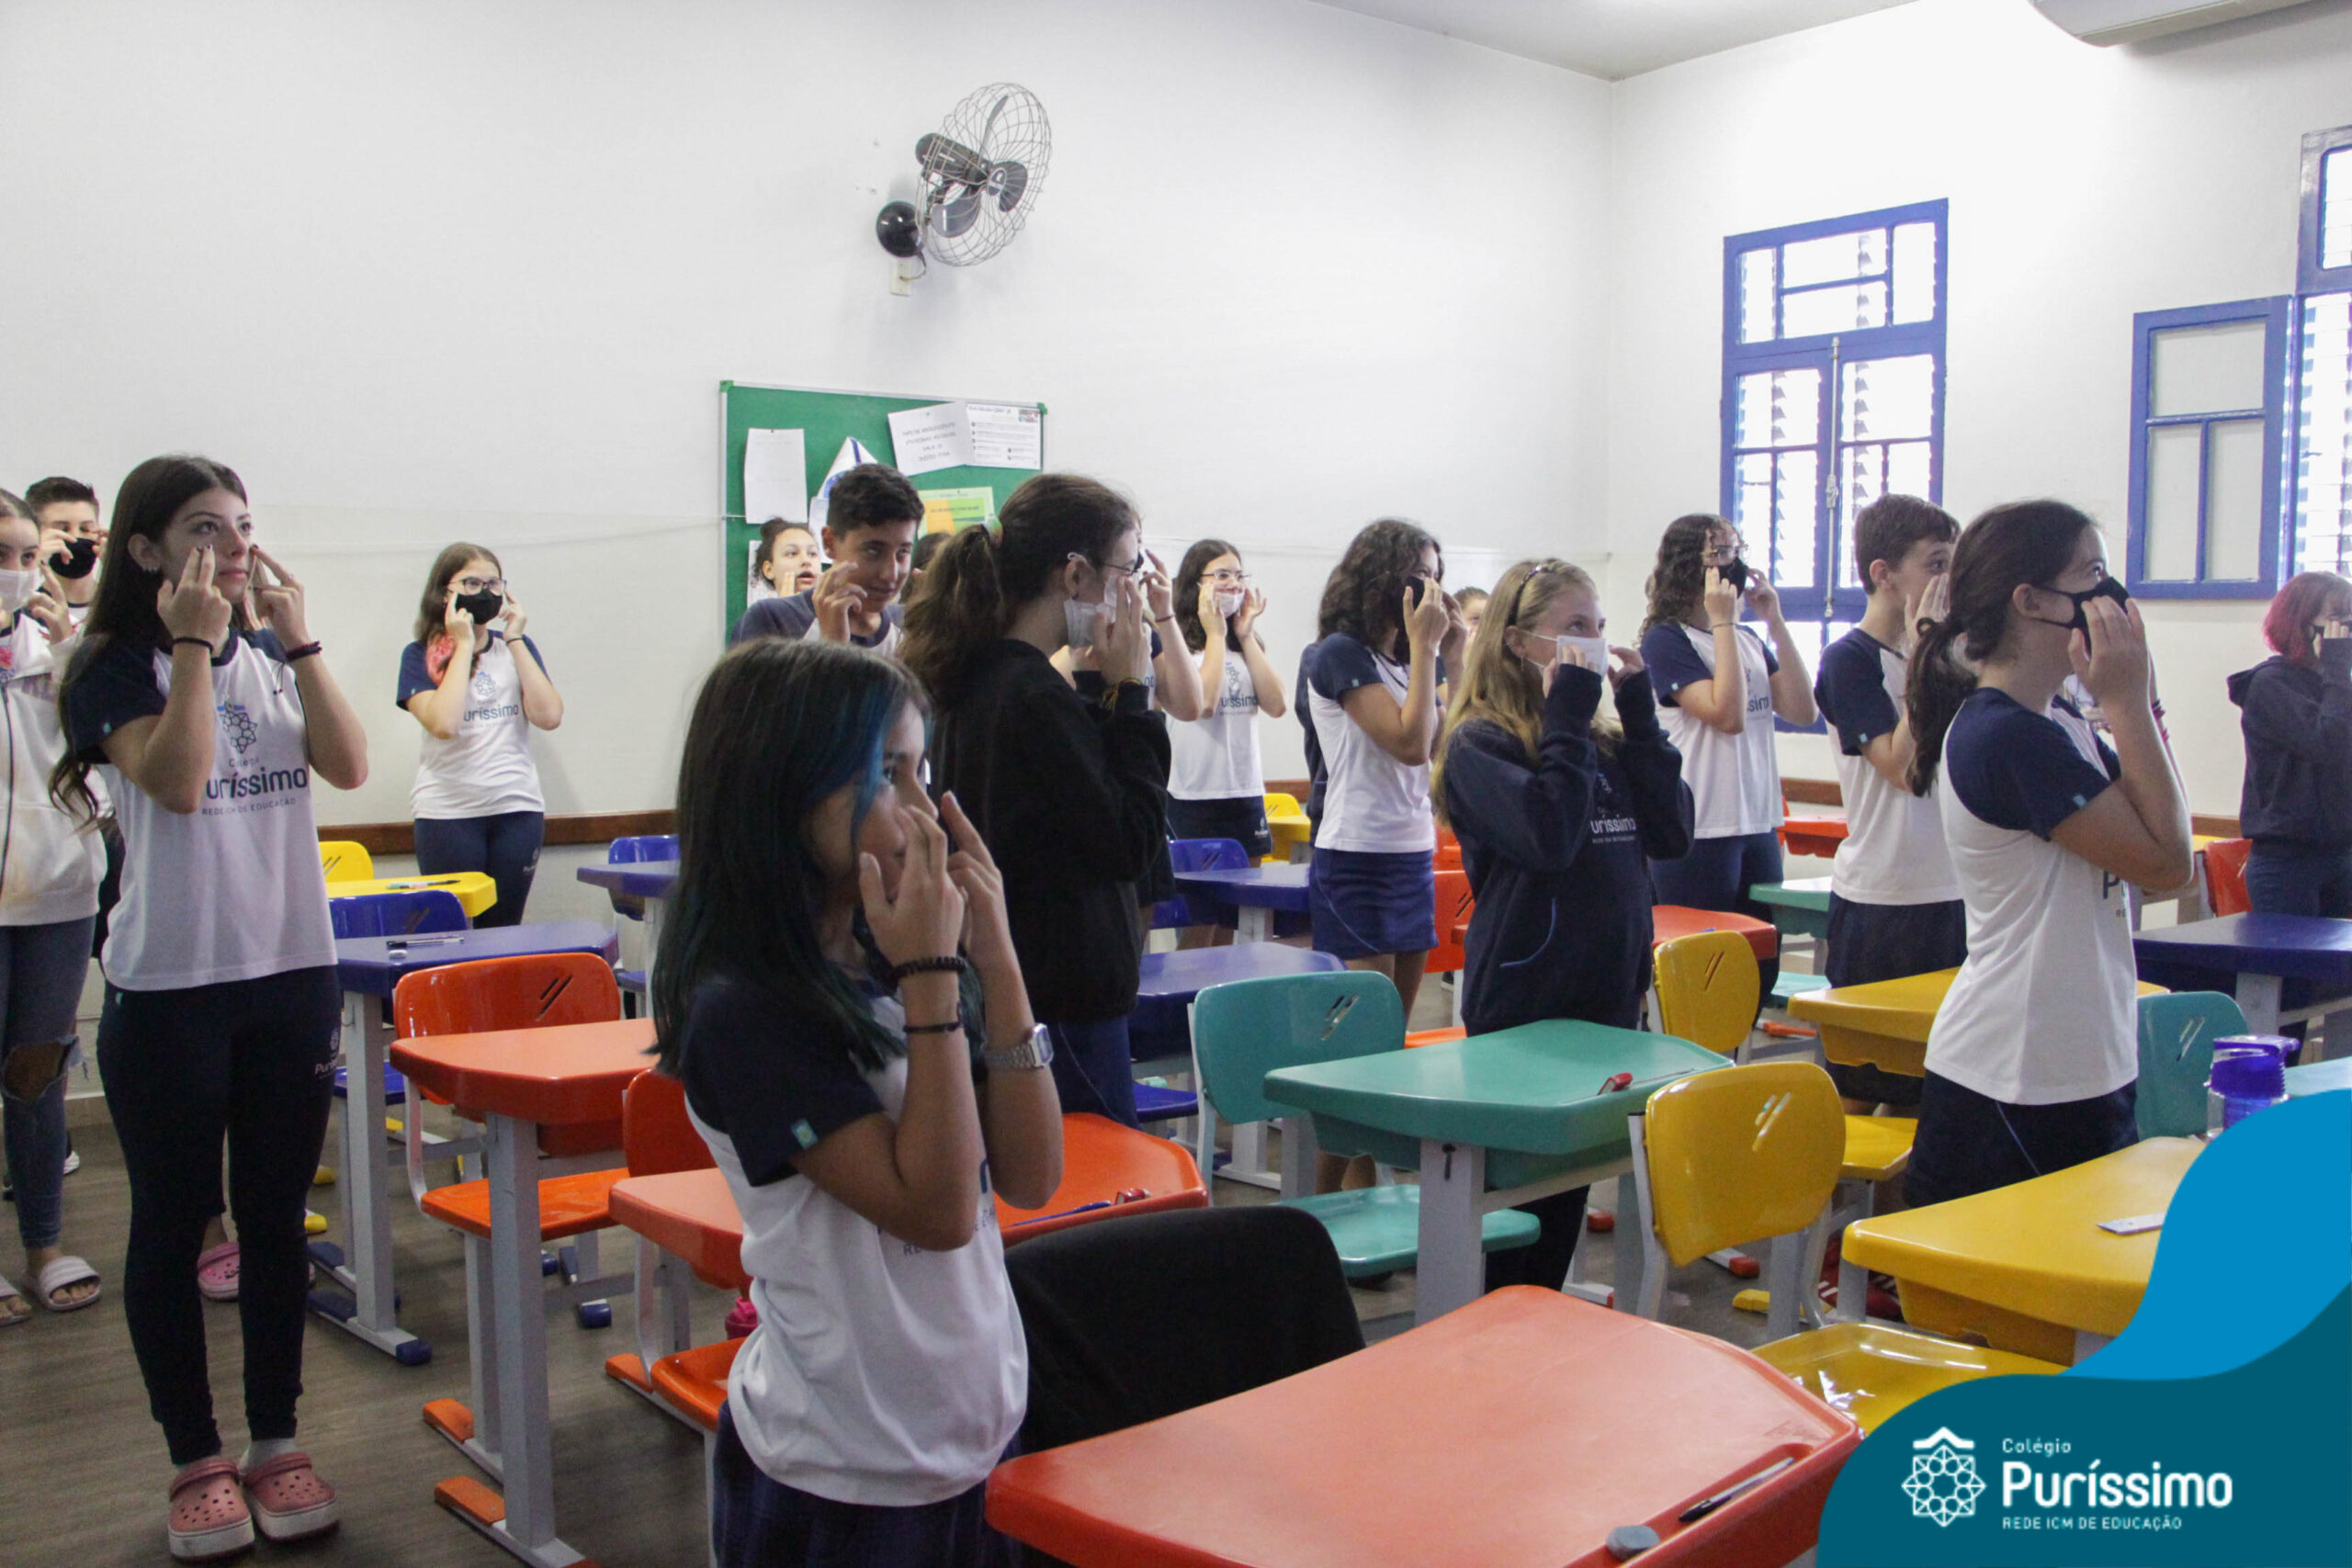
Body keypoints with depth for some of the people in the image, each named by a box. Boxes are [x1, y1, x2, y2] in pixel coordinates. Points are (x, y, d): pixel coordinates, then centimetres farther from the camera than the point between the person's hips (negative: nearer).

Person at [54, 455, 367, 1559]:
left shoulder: (270, 654, 7)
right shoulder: (116, 669, -5)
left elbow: (347, 766, -7)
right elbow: (176, 780, -22)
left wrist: (296, 638, -11)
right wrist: (193, 643, -18)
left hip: (290, 975, 4)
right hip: (168, 988, -4)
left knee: (276, 1217, 11)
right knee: (171, 1224, 7)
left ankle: (275, 1443, 24)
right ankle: (196, 1462, 20)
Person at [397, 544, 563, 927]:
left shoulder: (517, 647, 10)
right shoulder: (421, 655, 0)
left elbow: (548, 716, -5)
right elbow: (444, 724, -18)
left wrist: (514, 639, -4)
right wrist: (463, 646, -10)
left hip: (518, 809, 3)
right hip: (448, 812, -3)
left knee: (505, 929, 7)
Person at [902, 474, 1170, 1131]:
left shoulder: (976, 679, 8)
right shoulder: (1038, 698, -20)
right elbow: (1132, 843, -16)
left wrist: (1110, 694, 4)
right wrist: (1130, 692, -12)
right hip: (1063, 1001, -10)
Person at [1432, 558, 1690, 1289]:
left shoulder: (1602, 735, 11)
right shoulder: (1480, 740, -9)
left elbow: (1672, 832, 2)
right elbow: (1547, 838, -24)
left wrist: (1639, 712, -1)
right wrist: (1566, 719, -16)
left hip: (1610, 993, 7)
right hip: (1523, 1000, -7)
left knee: (1572, 1175, 15)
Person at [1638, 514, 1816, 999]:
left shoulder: (1749, 640, 14)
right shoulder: (1666, 640, -7)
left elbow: (1800, 710, 3)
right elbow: (1727, 713, -18)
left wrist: (1775, 622, 1)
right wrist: (1722, 622, -14)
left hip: (1759, 825, 7)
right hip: (1698, 832, -7)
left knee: (1761, 969, 11)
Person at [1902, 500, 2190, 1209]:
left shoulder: (2056, 720, 10)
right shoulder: (2007, 737, -19)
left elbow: (2156, 857, 7)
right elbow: (2165, 860, -17)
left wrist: (2135, 702, 2)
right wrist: (2126, 701, -14)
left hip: (2078, 1066, 10)